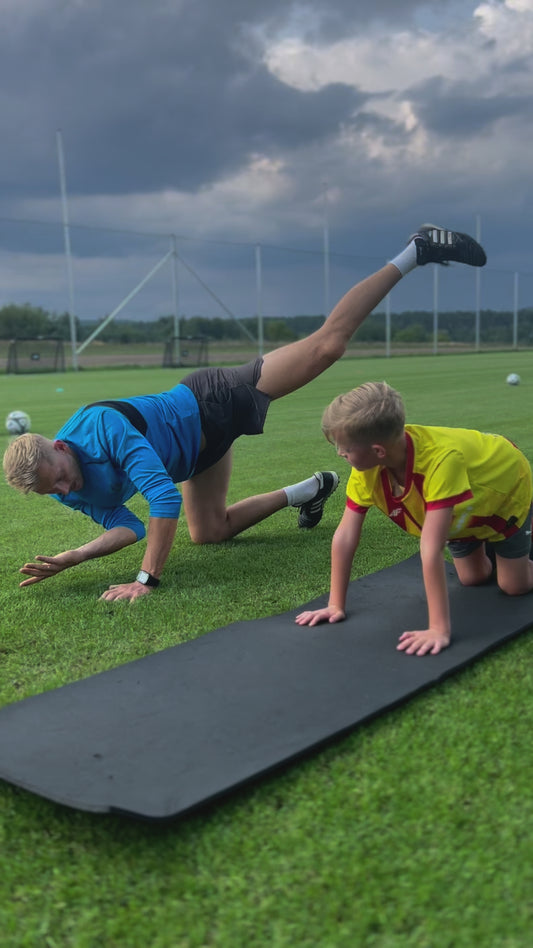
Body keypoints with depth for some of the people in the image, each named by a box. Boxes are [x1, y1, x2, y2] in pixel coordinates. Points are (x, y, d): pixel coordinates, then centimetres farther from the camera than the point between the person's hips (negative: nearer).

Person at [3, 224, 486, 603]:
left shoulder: (102, 426, -33)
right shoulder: (69, 491, -9)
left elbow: (165, 499, -37)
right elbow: (127, 528, -2)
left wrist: (147, 578, -37)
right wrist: (69, 558, -17)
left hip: (211, 403, -7)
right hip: (202, 448, 7)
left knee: (327, 342, -12)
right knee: (209, 532, 11)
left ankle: (416, 251, 5)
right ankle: (305, 492, 30)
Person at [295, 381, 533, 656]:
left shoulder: (441, 459, -50)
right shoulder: (367, 465, -32)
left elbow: (431, 549, -52)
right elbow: (345, 535, -27)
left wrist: (439, 629, -49)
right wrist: (336, 606, -25)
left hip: (504, 485, -4)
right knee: (473, 578, 9)